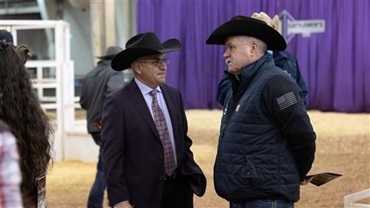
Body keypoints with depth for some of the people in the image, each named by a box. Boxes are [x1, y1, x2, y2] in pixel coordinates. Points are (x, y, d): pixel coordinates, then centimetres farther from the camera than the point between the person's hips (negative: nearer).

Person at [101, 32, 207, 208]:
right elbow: (112, 156, -12)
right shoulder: (118, 103, -10)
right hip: (142, 193, -6)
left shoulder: (174, 95, 9)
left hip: (179, 188, 6)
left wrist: (192, 174, 7)